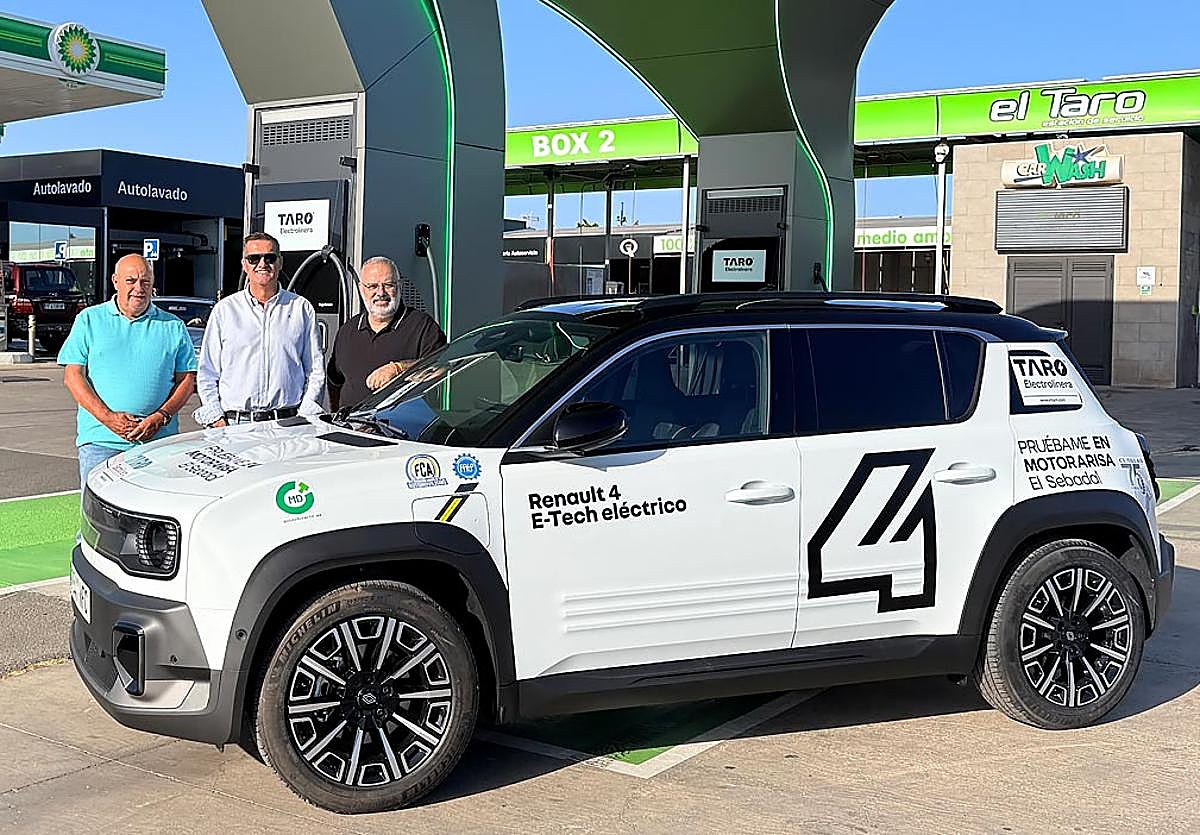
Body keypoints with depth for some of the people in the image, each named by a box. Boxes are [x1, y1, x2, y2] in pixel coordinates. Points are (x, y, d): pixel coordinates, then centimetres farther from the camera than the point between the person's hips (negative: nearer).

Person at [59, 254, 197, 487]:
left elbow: (187, 380, 9)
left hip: (159, 440, 0)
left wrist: (161, 417, -8)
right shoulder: (89, 320, 10)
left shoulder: (173, 326, 12)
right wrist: (107, 417, -9)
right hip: (100, 440, 0)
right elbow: (73, 376, 4)